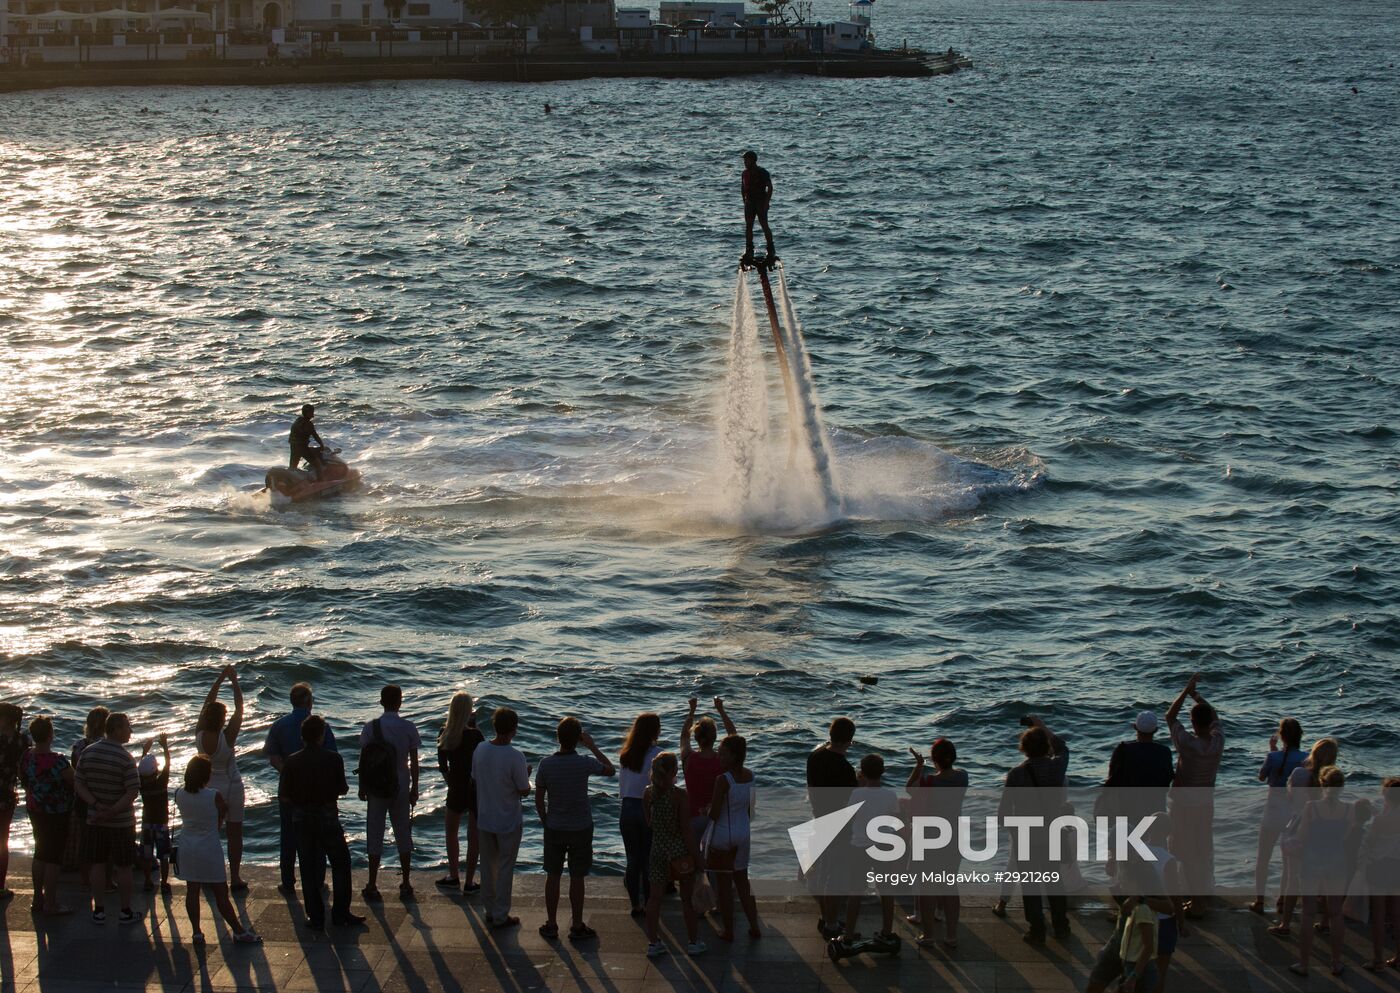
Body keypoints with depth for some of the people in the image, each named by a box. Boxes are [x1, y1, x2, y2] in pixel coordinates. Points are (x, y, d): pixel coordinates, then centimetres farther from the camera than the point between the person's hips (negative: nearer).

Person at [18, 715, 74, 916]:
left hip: (35, 810, 7)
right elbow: (75, 782, -16)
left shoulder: (25, 757, -7)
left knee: (40, 853, 20)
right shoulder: (58, 761, -28)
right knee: (53, 857, 1)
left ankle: (38, 898, 28)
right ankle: (51, 905, 6)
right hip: (57, 814, -7)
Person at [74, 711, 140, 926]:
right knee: (124, 867, 6)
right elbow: (133, 792, -21)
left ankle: (98, 911, 15)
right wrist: (111, 812, -15)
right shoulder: (124, 758, -16)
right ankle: (126, 912, 13)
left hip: (95, 820, 4)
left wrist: (96, 804, -9)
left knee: (97, 865, 12)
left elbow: (78, 785, -1)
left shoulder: (88, 752, -1)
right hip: (122, 821, -4)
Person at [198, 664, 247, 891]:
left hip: (208, 788, 4)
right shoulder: (227, 736, -21)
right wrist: (234, 681, -7)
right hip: (231, 786, -4)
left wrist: (220, 679, 1)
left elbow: (207, 704, -2)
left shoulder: (200, 735, -11)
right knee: (234, 833, 5)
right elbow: (239, 709, -14)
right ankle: (235, 878, 7)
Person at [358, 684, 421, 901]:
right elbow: (414, 763, -2)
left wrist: (362, 786, 9)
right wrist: (415, 789, 8)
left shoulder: (370, 728, -7)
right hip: (401, 789, 1)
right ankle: (406, 885, 15)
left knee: (375, 836, 7)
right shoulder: (408, 728, -5)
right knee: (403, 836, 11)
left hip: (376, 789, -1)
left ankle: (372, 886, 8)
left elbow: (364, 760, -3)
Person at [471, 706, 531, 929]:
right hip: (508, 822, -5)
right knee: (505, 868, 7)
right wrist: (527, 775, 4)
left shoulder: (480, 750, -7)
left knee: (488, 866, 17)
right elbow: (524, 791, -16)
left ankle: (490, 910, 26)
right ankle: (500, 916, 13)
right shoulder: (515, 757, -23)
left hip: (485, 819, 5)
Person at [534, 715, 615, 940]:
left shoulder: (546, 763, -12)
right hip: (581, 829, -2)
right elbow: (610, 770, 3)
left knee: (553, 876, 13)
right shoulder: (585, 763, -17)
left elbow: (539, 799, -3)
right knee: (577, 878, 8)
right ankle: (577, 926, 16)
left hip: (554, 828, 2)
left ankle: (551, 924, 20)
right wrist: (592, 747, 6)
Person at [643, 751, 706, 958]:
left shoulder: (648, 793, -3)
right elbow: (686, 829, -15)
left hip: (657, 849, 4)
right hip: (680, 849, -4)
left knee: (654, 897, 11)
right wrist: (697, 856, -7)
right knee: (687, 898, 10)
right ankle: (693, 942, 20)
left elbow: (648, 823, 7)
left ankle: (653, 942, 14)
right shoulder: (678, 794, -17)